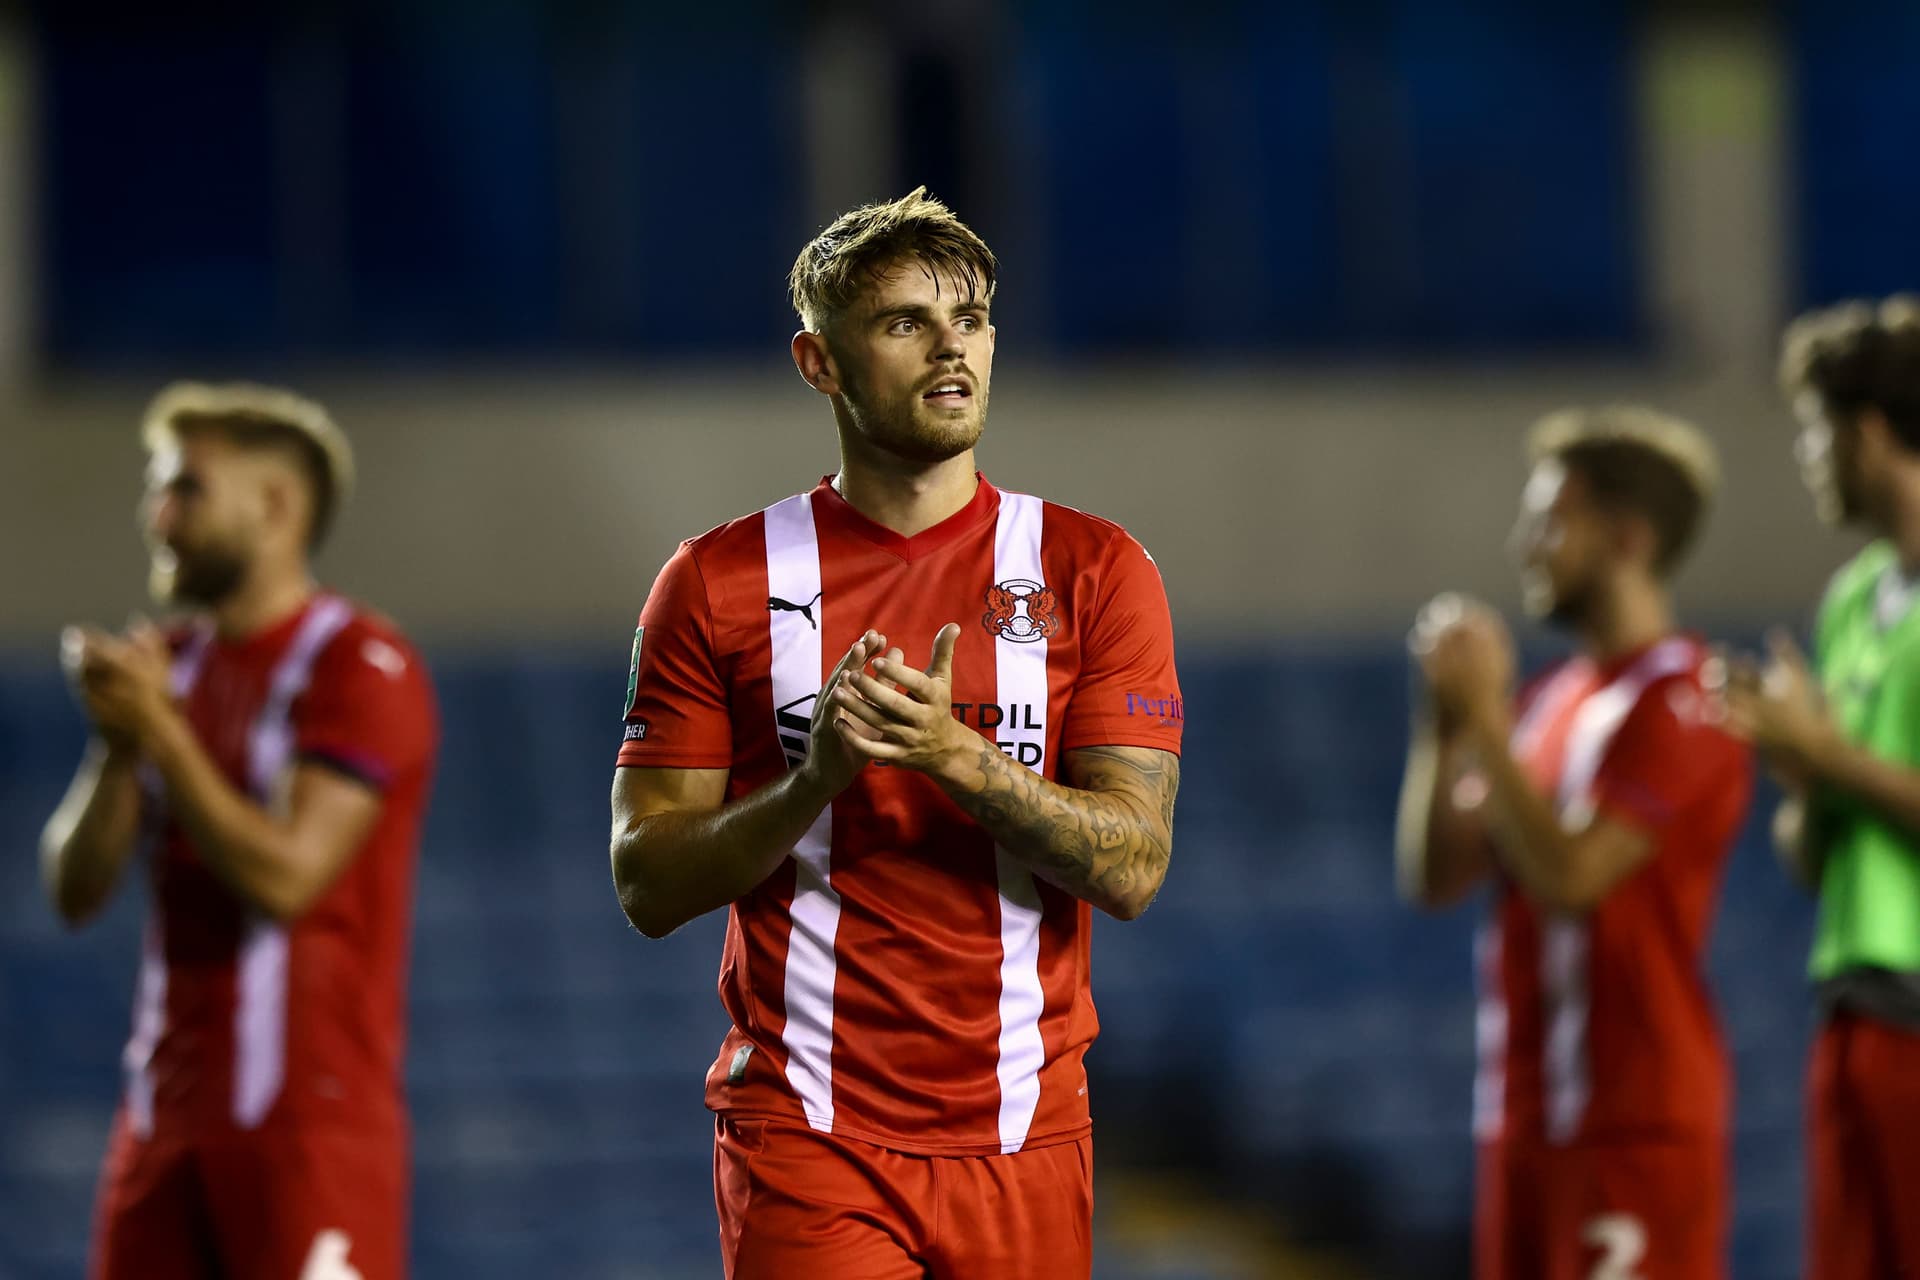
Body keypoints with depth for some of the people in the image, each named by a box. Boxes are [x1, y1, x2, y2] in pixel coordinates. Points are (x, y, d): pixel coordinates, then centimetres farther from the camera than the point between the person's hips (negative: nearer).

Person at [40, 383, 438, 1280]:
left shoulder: (359, 667, -8)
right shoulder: (171, 664, 14)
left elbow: (286, 875, -19)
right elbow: (75, 890, 9)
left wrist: (160, 731, -17)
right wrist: (118, 744, -7)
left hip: (309, 1113, -7)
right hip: (168, 1110, 8)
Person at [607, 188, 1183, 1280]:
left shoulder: (1094, 569, 4)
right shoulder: (719, 584, 4)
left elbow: (1132, 866, -4)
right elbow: (648, 884, -1)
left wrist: (956, 756, -19)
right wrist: (815, 778, -17)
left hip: (1023, 1139, 2)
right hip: (806, 1142, -2)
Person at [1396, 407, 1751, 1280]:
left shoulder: (1677, 702, -12)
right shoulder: (1549, 701, 16)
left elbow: (1568, 874, -22)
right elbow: (1434, 875, 13)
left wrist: (1484, 718, -16)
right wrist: (1443, 722, 2)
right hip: (1525, 1111, 9)